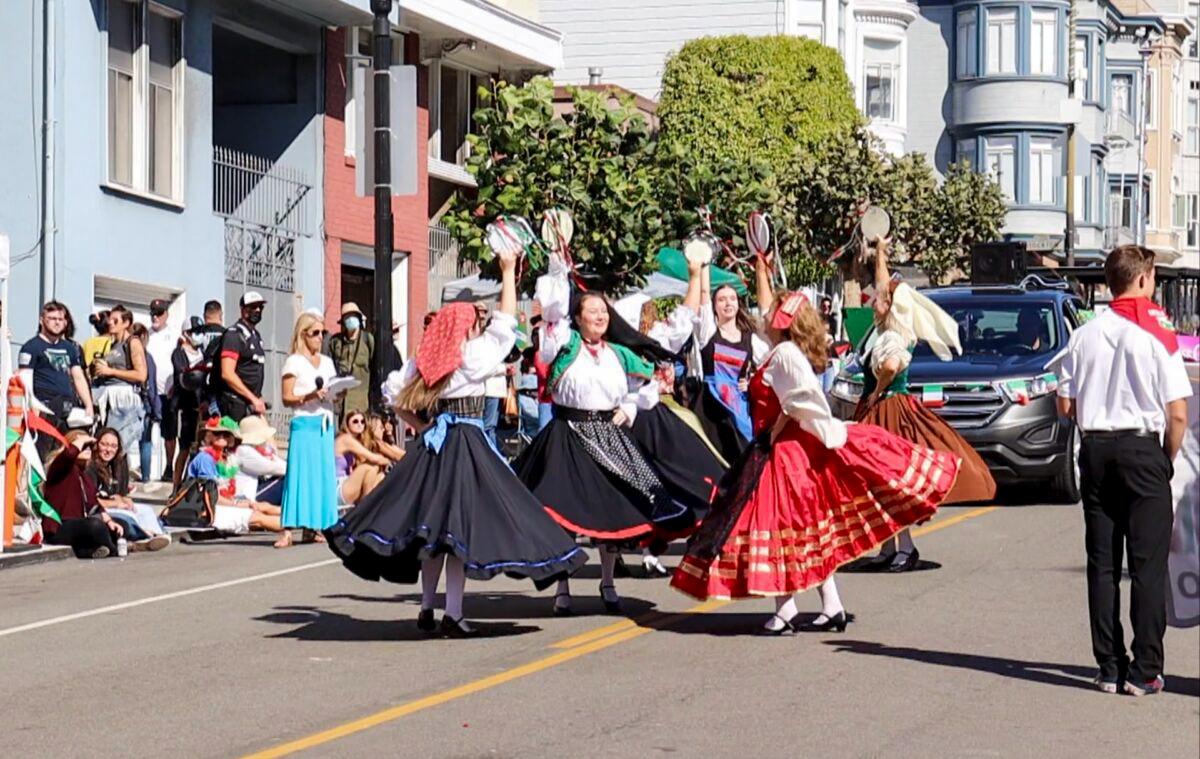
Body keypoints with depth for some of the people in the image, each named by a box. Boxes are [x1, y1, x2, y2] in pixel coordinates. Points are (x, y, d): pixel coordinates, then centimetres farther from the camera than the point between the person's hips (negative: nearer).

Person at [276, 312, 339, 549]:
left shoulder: (327, 362, 18)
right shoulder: (294, 362, 0)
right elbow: (286, 398, -6)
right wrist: (309, 396, -20)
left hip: (325, 424, 6)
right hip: (304, 423, -6)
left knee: (324, 474, 3)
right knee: (299, 473, -12)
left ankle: (312, 527, 9)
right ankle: (288, 530, -15)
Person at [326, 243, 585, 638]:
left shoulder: (423, 360, 7)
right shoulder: (475, 355, -5)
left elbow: (393, 392, 4)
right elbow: (505, 323, 3)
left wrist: (420, 425, 12)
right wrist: (508, 273, 10)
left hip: (434, 441, 6)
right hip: (467, 444, -6)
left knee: (431, 524, 11)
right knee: (460, 524, -6)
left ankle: (427, 608, 15)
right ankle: (453, 613, -9)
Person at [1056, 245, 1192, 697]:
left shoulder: (1085, 335, 4)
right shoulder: (1157, 335, -8)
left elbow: (1065, 406, 5)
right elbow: (1178, 413, -10)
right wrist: (1169, 458, 4)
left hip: (1096, 450, 4)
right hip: (1143, 448, -4)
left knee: (1102, 562, 9)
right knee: (1148, 564, 0)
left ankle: (1109, 668, 10)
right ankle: (1144, 671, -3)